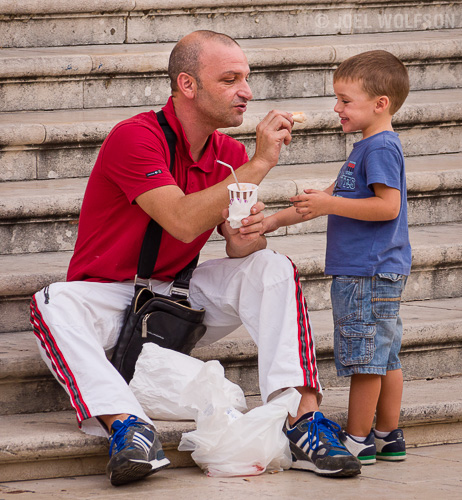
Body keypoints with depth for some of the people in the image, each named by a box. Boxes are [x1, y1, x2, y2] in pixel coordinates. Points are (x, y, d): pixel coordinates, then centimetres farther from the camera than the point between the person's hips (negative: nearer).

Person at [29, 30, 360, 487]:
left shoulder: (230, 155, 2)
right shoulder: (134, 138, -20)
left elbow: (239, 250, -3)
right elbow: (183, 223, -31)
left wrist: (248, 235, -28)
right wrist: (259, 164, -29)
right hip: (108, 294, -5)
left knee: (273, 269, -15)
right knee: (53, 306, -35)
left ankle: (303, 416, -28)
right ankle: (125, 425, -51)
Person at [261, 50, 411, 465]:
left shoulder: (381, 148, -15)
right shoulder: (368, 147, 17)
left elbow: (388, 205, -24)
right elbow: (336, 197, 24)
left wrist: (330, 205, -23)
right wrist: (275, 220, 23)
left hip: (369, 274, -10)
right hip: (379, 273, 10)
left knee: (365, 356, -4)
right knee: (384, 356, 13)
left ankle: (358, 441, 1)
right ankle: (389, 436, 18)